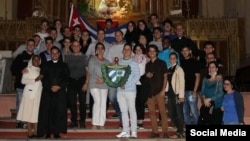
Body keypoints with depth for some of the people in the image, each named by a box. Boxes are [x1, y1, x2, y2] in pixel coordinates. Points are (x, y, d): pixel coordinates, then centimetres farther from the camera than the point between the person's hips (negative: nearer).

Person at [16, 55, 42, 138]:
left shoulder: (40, 70, 18)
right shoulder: (28, 69, 6)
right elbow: (23, 80, -5)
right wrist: (34, 80, -13)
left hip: (38, 93, 4)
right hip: (30, 92, -4)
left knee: (36, 112, 0)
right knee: (29, 112, -6)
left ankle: (35, 132, 3)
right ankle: (30, 132, -3)